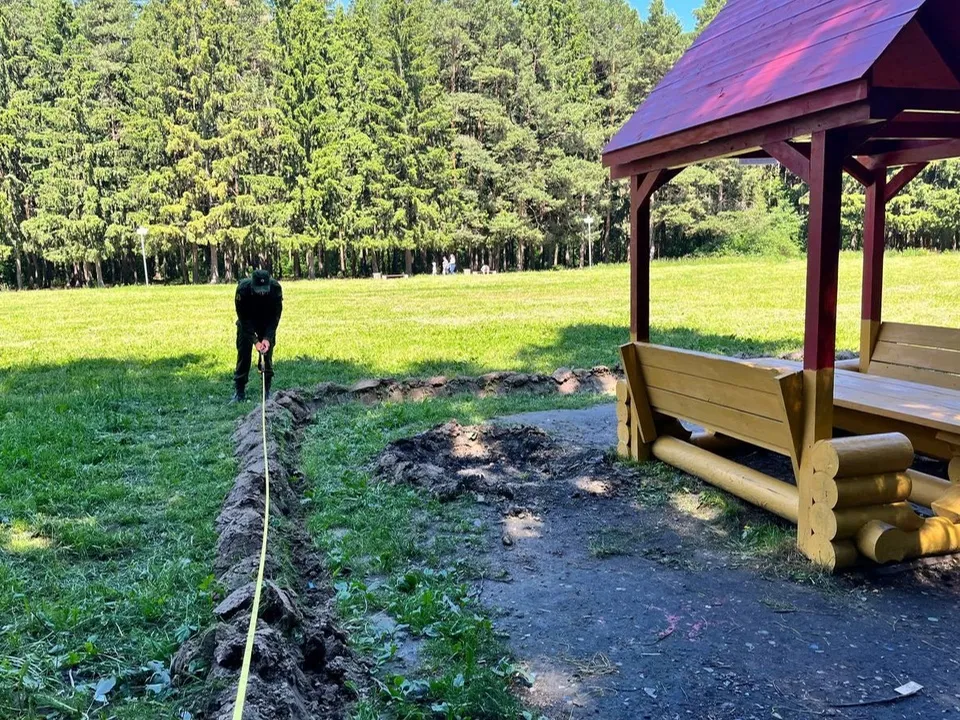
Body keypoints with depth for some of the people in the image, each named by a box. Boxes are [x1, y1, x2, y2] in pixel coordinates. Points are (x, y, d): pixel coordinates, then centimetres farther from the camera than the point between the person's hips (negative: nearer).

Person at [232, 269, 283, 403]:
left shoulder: (276, 288, -30)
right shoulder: (243, 289, -34)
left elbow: (275, 316, -21)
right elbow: (244, 318, -27)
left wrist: (267, 338, -30)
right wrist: (255, 341, -32)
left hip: (267, 323, 1)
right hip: (247, 322, -1)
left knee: (267, 353, -4)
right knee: (243, 353, -5)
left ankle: (267, 390, 5)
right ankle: (239, 391, 3)